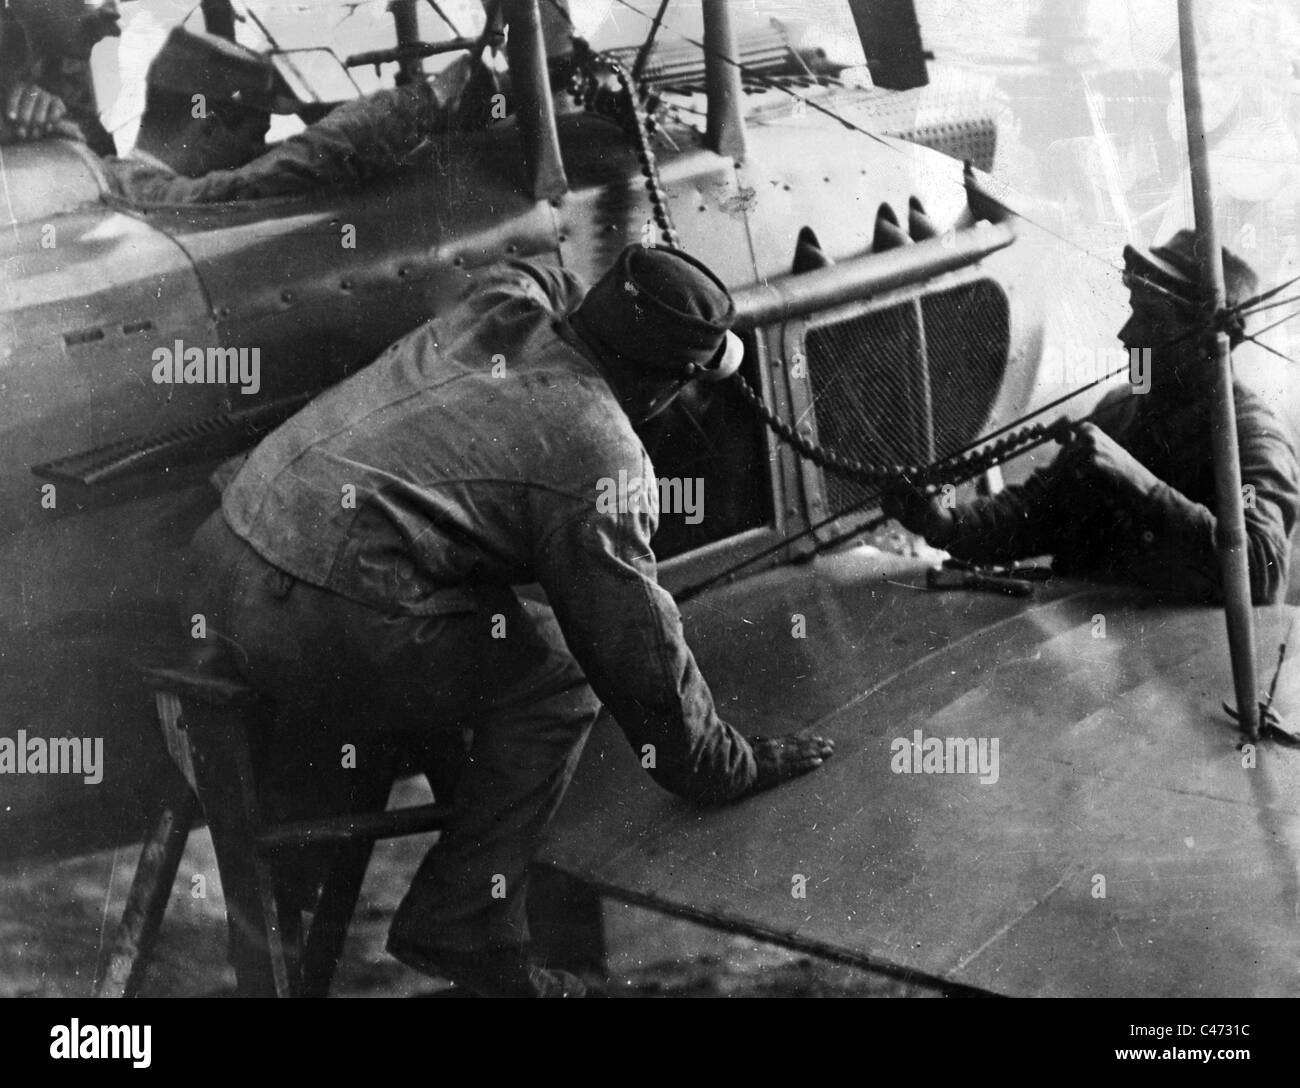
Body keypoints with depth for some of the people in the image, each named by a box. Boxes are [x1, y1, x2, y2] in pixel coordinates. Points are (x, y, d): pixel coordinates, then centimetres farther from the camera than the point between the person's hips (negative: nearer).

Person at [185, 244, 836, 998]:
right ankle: (463, 929, 5)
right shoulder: (602, 461, -8)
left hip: (225, 547, 9)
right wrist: (725, 769, 13)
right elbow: (640, 652, -1)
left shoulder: (501, 306, 12)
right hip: (323, 624, -9)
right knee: (555, 679, 5)